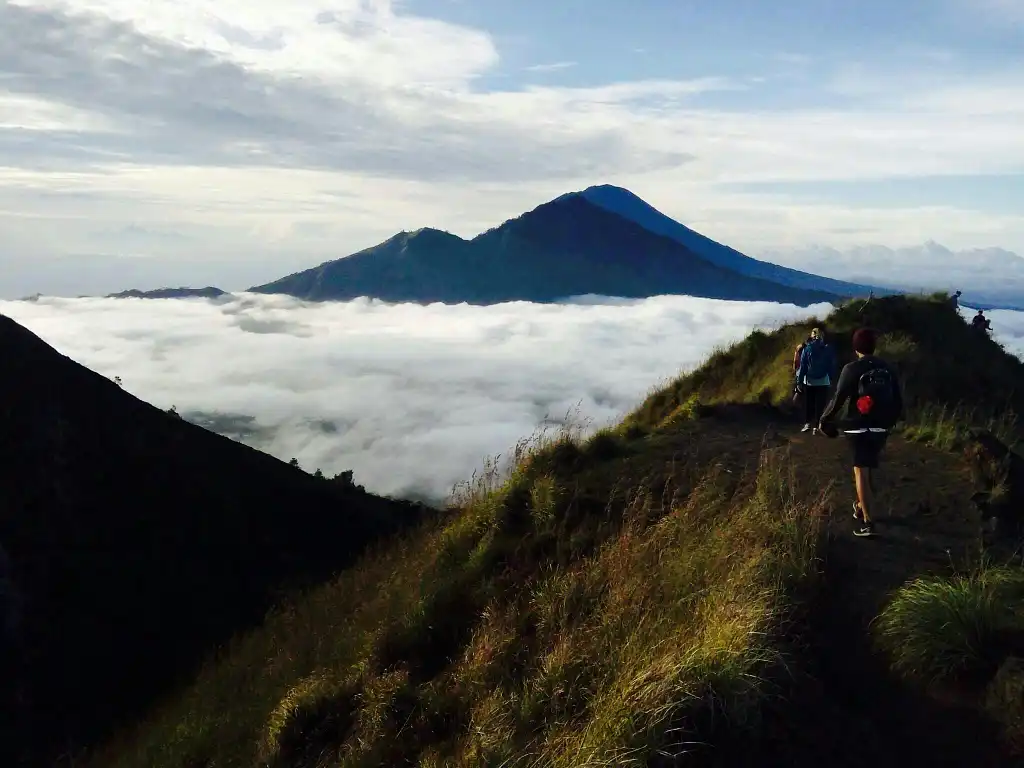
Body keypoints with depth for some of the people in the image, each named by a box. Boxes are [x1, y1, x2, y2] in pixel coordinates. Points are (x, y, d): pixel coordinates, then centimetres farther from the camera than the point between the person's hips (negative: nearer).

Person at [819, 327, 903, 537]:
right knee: (869, 469, 22)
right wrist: (890, 421, 24)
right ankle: (862, 507, 39)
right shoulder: (887, 368, 5)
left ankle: (867, 522, -12)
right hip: (881, 428, 5)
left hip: (859, 427, -5)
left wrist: (824, 420, 1)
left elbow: (838, 399, -12)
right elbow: (898, 400, 9)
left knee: (861, 472, -6)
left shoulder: (852, 369, -10)